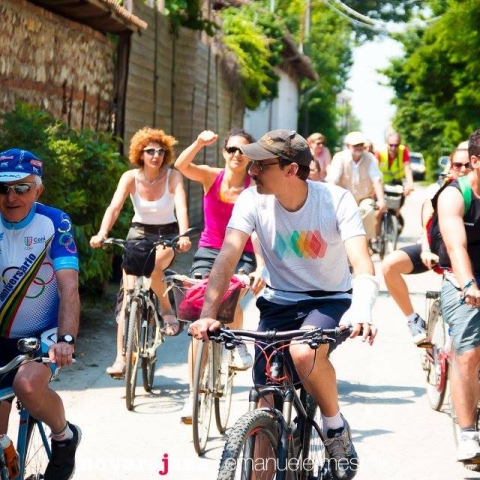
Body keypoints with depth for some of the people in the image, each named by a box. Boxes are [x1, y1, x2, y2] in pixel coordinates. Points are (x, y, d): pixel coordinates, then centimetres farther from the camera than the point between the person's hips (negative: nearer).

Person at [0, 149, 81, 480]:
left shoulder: (55, 223, -13)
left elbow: (68, 287, -22)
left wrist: (67, 339, -37)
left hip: (44, 333, -3)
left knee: (27, 384, -33)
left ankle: (64, 436, -5)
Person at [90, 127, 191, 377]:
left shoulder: (173, 176, -13)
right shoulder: (130, 177, -10)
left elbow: (181, 207, -27)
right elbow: (114, 207, -22)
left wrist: (184, 236, -46)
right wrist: (101, 233, -40)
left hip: (166, 236, -1)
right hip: (138, 234, 2)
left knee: (151, 266, -36)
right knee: (129, 296, -11)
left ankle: (166, 307, -7)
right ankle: (120, 358, -11)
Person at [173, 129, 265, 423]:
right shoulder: (211, 177, -2)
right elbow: (181, 165, -21)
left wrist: (260, 268, -28)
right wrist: (199, 143, -38)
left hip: (241, 255, -1)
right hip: (209, 252, 2)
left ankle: (238, 345, 2)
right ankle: (193, 395, -2)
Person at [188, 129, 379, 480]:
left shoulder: (336, 200, -19)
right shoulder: (252, 201, -13)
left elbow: (363, 265, -29)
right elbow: (227, 259, -21)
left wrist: (360, 312, -50)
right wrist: (208, 314, -36)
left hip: (330, 301, -3)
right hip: (279, 302, 3)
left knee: (303, 354, -33)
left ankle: (336, 425, -7)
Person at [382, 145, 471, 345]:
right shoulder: (437, 189, -4)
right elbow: (426, 225, -13)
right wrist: (425, 251, -32)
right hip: (437, 248, 1)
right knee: (390, 264, -25)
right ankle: (414, 320, -11)